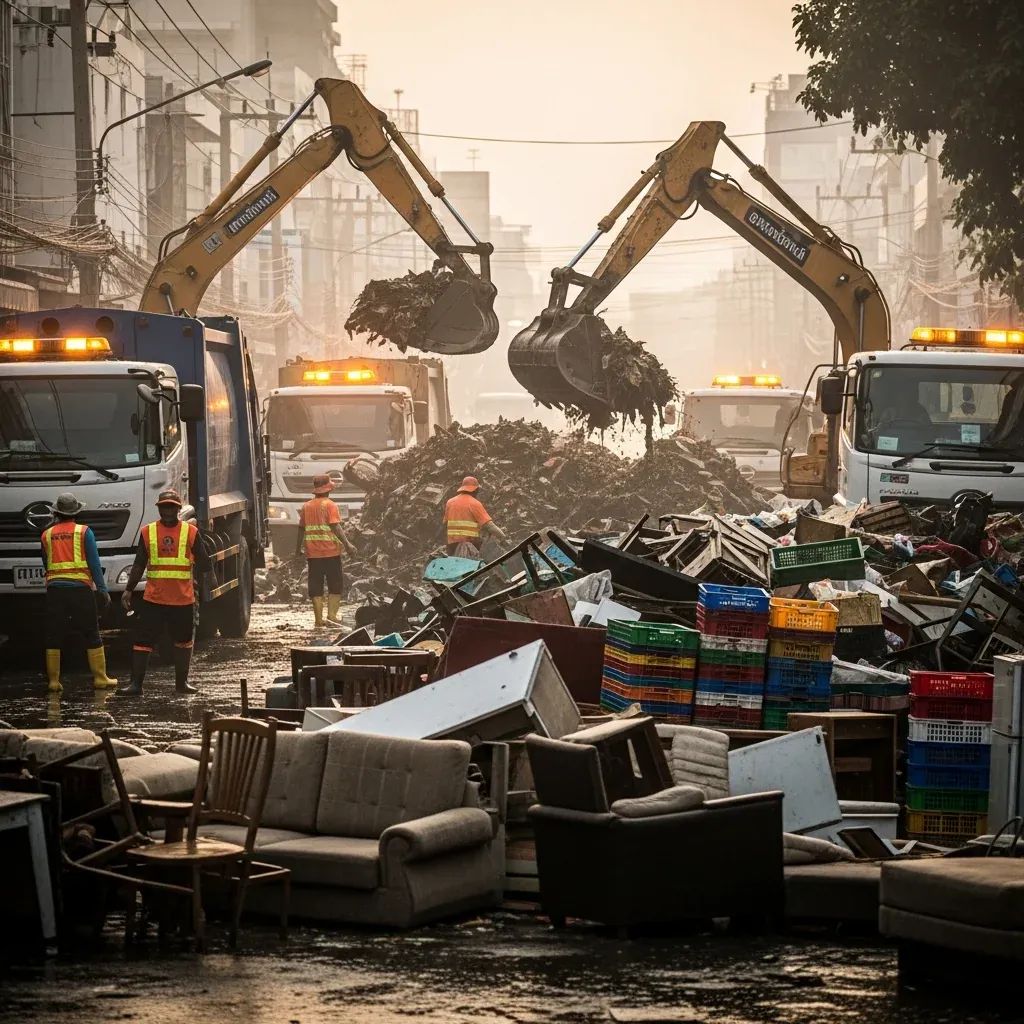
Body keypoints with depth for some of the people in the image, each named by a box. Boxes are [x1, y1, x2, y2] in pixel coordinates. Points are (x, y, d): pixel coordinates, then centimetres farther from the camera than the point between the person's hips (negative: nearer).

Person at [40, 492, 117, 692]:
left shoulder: (47, 535, 9)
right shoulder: (84, 532, 0)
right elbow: (94, 563, -3)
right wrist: (102, 589, -1)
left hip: (54, 588, 2)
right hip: (80, 588, -2)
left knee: (54, 637, 6)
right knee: (92, 635, 5)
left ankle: (53, 680, 3)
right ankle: (100, 678, 5)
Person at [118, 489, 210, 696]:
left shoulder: (191, 532, 2)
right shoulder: (148, 532, 5)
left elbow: (203, 565, 6)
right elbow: (139, 565, 7)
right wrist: (128, 590, 1)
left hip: (183, 599, 0)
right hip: (153, 599, 0)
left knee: (183, 641, 12)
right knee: (142, 641, -4)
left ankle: (181, 682, 25)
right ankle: (135, 684, -1)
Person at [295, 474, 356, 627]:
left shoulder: (306, 506, 9)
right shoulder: (330, 505, -6)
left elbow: (301, 528, 13)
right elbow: (335, 527, -15)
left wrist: (298, 549, 21)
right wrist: (347, 544, -16)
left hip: (312, 553, 4)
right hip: (330, 551, -4)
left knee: (316, 587, 6)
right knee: (335, 586, 6)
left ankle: (318, 619, 4)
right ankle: (332, 615, -3)